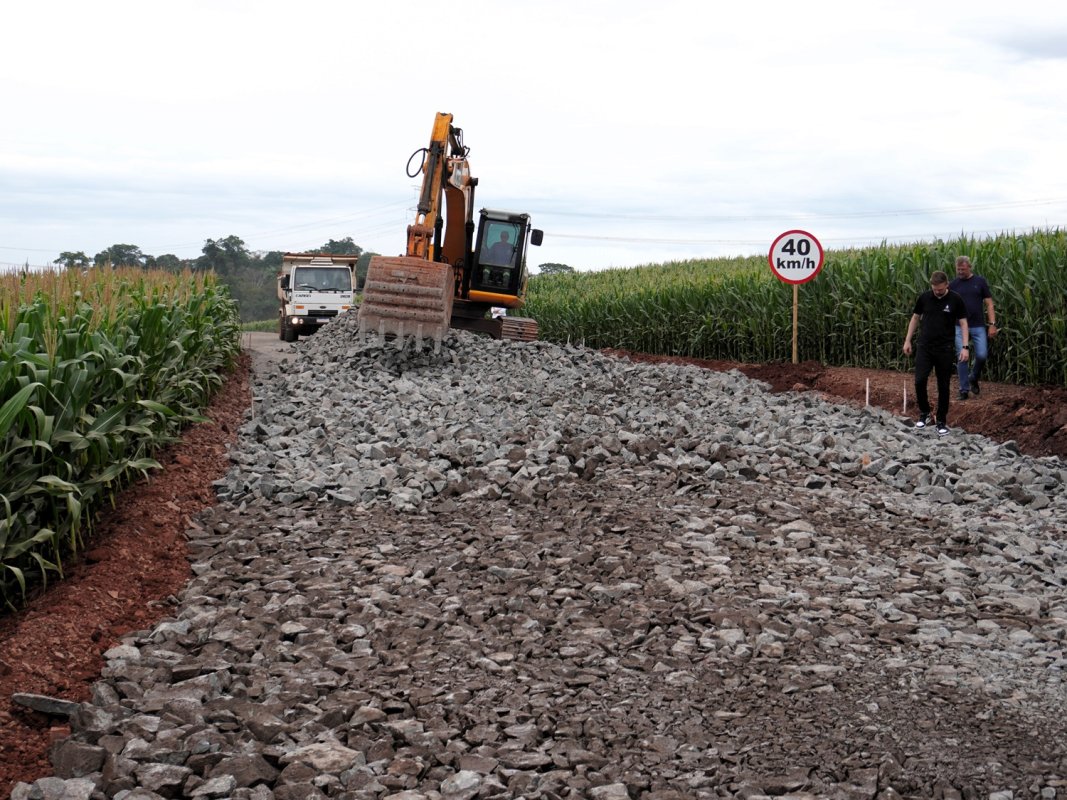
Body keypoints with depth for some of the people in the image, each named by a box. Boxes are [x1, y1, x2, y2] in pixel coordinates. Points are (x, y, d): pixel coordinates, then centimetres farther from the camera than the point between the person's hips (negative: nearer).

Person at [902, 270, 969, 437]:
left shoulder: (955, 300, -6)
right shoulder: (924, 297, -1)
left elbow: (963, 323, -3)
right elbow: (915, 318, 11)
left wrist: (965, 346, -11)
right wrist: (907, 340, 8)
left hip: (945, 348, -1)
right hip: (925, 346, 1)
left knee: (943, 386, 3)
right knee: (920, 381, -10)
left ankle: (941, 421, 13)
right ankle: (924, 413, 12)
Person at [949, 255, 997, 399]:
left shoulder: (980, 282, 3)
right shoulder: (953, 285, 5)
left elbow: (989, 304, 2)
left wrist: (992, 324, -7)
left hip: (978, 326, 0)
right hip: (960, 327, 0)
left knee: (981, 355, -8)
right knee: (962, 358, -4)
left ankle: (974, 379, 21)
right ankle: (964, 389, 6)